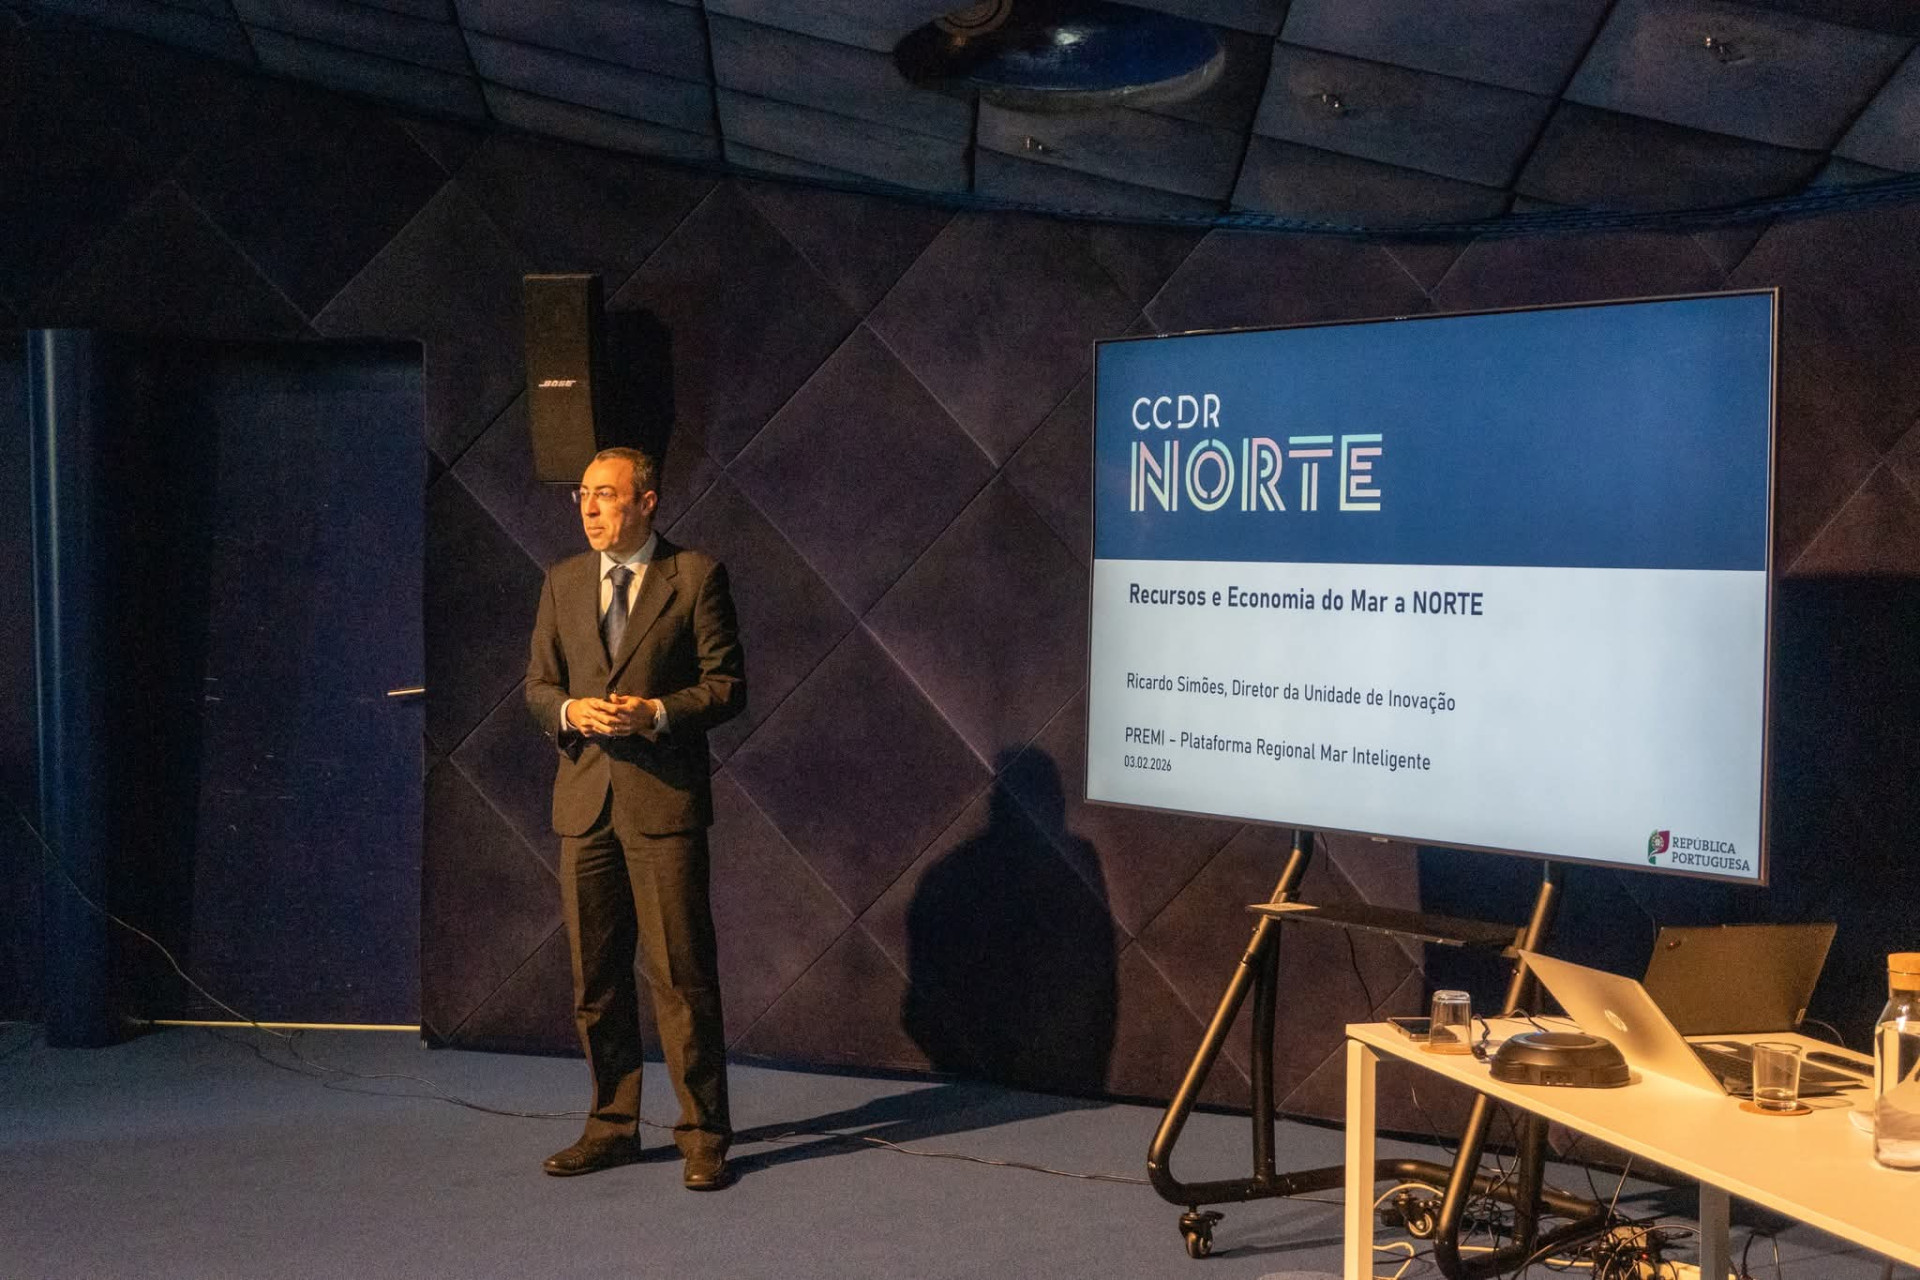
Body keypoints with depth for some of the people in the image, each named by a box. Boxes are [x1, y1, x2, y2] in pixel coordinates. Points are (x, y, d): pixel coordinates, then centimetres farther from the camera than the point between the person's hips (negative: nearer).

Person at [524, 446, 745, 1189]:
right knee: (595, 979, 10)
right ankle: (612, 1127, 22)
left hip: (664, 800, -5)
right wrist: (572, 711, -7)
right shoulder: (563, 582, 14)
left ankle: (703, 1136, 5)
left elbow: (727, 684, -2)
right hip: (584, 800, 5)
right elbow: (537, 685, 15)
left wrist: (658, 713, -17)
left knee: (681, 975, -4)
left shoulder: (696, 576, 0)